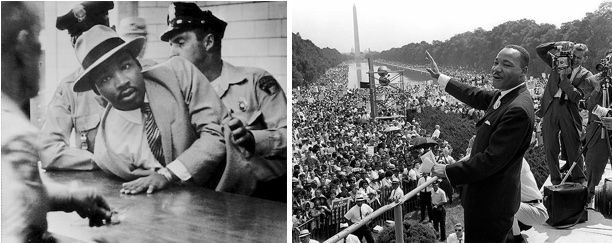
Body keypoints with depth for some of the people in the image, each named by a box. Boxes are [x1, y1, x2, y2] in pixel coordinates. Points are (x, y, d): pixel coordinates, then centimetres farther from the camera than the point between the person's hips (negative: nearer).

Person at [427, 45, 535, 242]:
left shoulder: (518, 109, -27)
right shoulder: (504, 95, 3)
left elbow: (491, 160, -27)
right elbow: (476, 96, 21)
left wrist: (449, 172, -18)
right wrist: (439, 77, 26)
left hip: (491, 204, -9)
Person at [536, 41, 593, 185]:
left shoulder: (586, 75, 3)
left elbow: (576, 96, -10)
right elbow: (539, 50, 6)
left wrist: (564, 78, -15)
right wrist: (557, 44, -8)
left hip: (569, 111, -2)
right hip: (550, 108, 2)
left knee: (573, 149, 4)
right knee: (550, 149, 5)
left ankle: (579, 182, 17)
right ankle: (555, 182, 16)